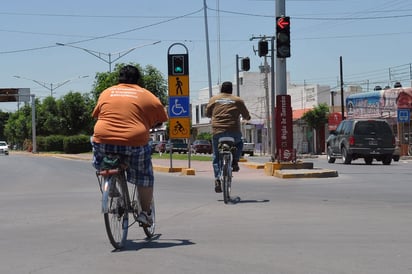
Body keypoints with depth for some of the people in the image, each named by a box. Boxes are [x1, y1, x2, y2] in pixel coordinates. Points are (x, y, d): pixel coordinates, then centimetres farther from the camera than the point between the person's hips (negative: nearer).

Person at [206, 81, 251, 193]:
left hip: (217, 131, 0)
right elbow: (246, 116, 9)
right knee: (239, 144, 33)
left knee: (216, 157, 11)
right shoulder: (238, 100, 8)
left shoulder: (213, 99, 10)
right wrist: (246, 117, 33)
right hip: (234, 131, 0)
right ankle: (234, 162, 12)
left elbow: (208, 113, 15)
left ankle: (217, 180, -1)